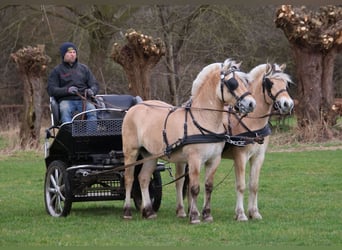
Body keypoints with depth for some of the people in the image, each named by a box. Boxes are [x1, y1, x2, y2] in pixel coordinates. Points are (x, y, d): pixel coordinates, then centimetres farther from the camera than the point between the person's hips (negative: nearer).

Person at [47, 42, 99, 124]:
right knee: (64, 109, -36)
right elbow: (51, 89, 4)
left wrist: (91, 91, -6)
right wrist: (67, 90, -14)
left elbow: (95, 84, 20)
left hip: (83, 99, 2)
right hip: (66, 100, -1)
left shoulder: (84, 68, 22)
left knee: (92, 109, -31)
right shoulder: (57, 70, 14)